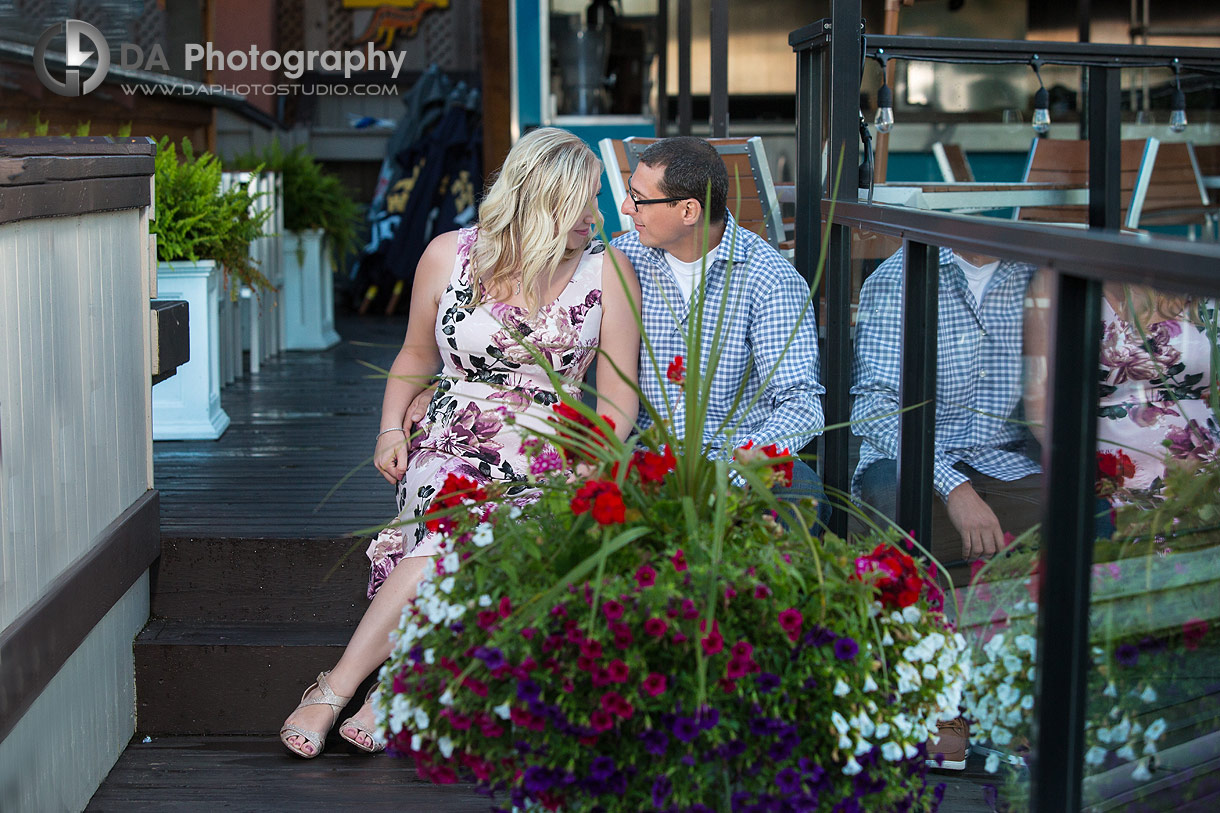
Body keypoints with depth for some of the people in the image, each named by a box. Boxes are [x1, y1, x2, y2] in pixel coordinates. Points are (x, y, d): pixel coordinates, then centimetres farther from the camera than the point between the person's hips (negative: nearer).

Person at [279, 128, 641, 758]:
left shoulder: (606, 271, 2)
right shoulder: (450, 255, 4)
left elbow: (618, 398, 3)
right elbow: (417, 355, 18)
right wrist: (391, 428, 2)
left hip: (549, 462, -1)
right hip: (449, 449, 1)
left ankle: (336, 689, -26)